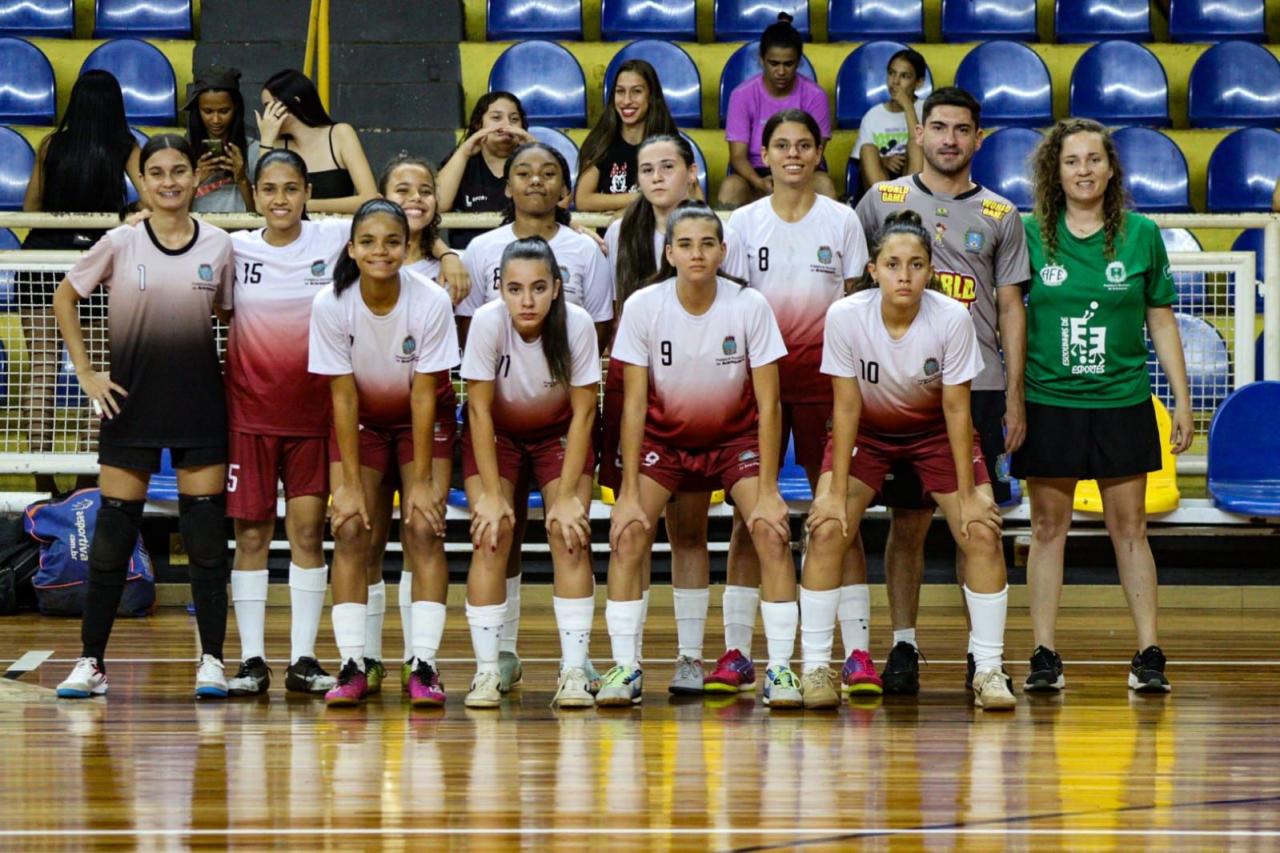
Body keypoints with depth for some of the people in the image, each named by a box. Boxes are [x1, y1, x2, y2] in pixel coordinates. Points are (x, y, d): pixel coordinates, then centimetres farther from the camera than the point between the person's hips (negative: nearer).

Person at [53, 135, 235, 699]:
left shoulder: (218, 246, 2)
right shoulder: (120, 244, -2)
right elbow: (64, 298, 7)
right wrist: (86, 373, 1)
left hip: (200, 404, 1)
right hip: (132, 400, -1)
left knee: (207, 535, 0)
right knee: (114, 535, 0)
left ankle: (212, 662, 5)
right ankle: (91, 662, 6)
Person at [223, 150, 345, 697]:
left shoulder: (333, 239, -1)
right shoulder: (234, 248, 0)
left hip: (313, 411, 0)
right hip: (248, 410, 0)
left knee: (308, 531, 0)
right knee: (251, 534, 1)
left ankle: (304, 661, 5)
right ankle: (252, 661, 5)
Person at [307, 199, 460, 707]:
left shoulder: (431, 303, -24)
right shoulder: (331, 305, -22)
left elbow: (424, 395, -19)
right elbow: (343, 397, -17)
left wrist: (421, 480, -17)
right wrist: (350, 483, -17)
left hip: (418, 422, -1)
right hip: (360, 422, 1)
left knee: (422, 529, -13)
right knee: (350, 531, -11)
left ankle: (424, 666, -14)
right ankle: (352, 666, -10)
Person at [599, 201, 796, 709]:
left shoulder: (749, 307, -19)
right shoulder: (643, 307, -18)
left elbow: (768, 404, -16)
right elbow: (634, 404, -15)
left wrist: (767, 491, -20)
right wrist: (629, 493, -19)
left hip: (736, 435, -1)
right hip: (663, 436, 1)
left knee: (773, 532, -19)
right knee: (627, 533, -18)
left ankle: (780, 668, -10)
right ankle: (625, 667, -7)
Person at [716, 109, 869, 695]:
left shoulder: (842, 222, 4)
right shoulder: (741, 223, 5)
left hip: (824, 374, -1)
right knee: (748, 513, -1)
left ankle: (856, 651, -2)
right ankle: (736, 652, 3)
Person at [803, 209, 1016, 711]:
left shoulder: (952, 318, -26)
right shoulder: (846, 316, -26)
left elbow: (956, 409, -18)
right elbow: (846, 406, -18)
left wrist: (968, 495, -16)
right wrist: (836, 492, -19)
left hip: (935, 430, 0)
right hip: (866, 430, 0)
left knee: (982, 533, -14)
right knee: (827, 529, -18)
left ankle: (988, 670, -3)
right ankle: (815, 668, -9)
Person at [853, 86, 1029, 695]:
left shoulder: (999, 215, 10)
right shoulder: (882, 201, 7)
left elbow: (1011, 308, 9)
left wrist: (1014, 398, 2)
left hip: (980, 387, 1)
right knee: (908, 520, 1)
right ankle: (903, 646, 7)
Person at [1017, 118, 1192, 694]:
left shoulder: (1142, 236, 3)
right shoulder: (1029, 236, 1)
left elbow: (1161, 322, 9)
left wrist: (1182, 399, 6)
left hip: (1122, 402, 0)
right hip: (1048, 402, 0)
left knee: (1129, 529, 2)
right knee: (1048, 528, 3)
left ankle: (1148, 654, 5)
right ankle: (1044, 656, 7)